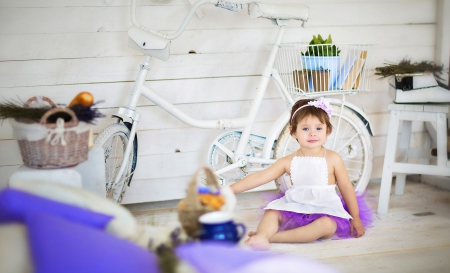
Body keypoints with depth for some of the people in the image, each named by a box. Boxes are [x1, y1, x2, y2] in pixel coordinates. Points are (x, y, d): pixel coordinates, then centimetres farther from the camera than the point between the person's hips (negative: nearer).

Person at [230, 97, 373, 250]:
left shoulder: (333, 159, -4)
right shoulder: (289, 162, 1)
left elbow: (346, 187, 4)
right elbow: (260, 177, -1)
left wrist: (355, 218, 8)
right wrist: (232, 189, -9)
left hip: (325, 210, -3)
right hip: (295, 209, 3)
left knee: (327, 225, -34)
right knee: (271, 212, -17)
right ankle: (262, 236, -46)